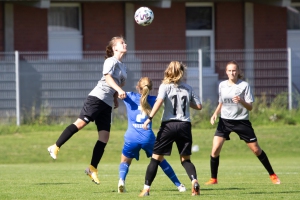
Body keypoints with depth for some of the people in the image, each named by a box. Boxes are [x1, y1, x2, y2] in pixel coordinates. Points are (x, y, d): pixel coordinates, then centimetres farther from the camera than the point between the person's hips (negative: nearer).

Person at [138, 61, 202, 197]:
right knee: (185, 159, 11)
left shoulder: (165, 86, 2)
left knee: (156, 158, 4)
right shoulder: (188, 88, 12)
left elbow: (159, 101, -15)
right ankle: (194, 181, -16)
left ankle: (146, 189, -1)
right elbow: (199, 106, 12)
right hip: (185, 125, 2)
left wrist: (149, 118, -18)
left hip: (169, 124, -2)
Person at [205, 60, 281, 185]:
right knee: (215, 149, -13)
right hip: (225, 121, 3)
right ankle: (213, 179, 0)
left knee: (256, 149, 1)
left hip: (242, 121, -3)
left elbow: (250, 107, -9)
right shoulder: (222, 85, 5)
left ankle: (272, 175, 16)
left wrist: (241, 101, -29)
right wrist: (215, 114, 2)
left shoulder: (244, 86, -7)